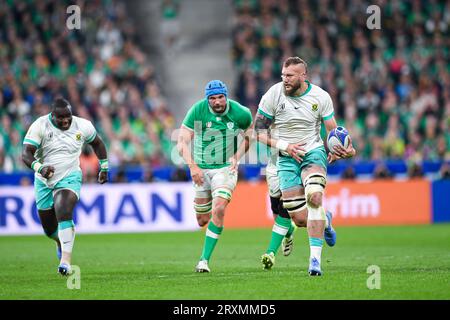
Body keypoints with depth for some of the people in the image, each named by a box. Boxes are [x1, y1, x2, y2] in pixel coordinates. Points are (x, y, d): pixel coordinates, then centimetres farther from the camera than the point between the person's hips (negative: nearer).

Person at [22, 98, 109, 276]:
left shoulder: (82, 126, -6)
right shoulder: (40, 126, -13)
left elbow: (97, 143, 15)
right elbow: (26, 154, -21)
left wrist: (104, 168, 19)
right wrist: (39, 168, -39)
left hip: (70, 178, -1)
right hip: (44, 181, 1)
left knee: (63, 213, -28)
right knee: (49, 229, 11)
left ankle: (66, 260, -33)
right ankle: (61, 242, 48)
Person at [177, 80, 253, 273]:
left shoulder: (241, 114, -11)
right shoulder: (197, 111, -14)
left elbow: (249, 137, 9)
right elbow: (182, 142, -14)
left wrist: (237, 156, -7)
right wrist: (192, 166, -26)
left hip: (226, 168, -1)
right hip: (201, 169, 1)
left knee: (218, 210, -22)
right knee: (202, 221, 6)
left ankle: (204, 260, -17)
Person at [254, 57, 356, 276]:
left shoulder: (320, 97, -4)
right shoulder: (273, 95, -7)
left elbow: (333, 131, 4)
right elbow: (258, 131, -2)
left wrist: (344, 149, -17)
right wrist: (283, 146, -15)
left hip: (314, 152, -1)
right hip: (286, 159, 1)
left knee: (314, 196, -29)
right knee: (299, 218, -6)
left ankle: (315, 258, -27)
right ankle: (325, 220, 33)